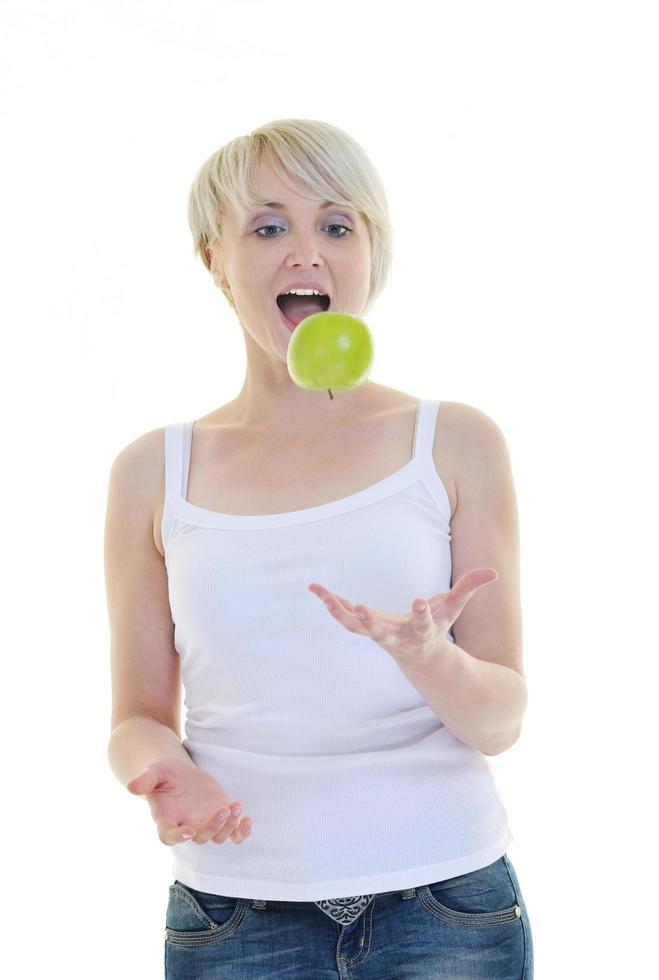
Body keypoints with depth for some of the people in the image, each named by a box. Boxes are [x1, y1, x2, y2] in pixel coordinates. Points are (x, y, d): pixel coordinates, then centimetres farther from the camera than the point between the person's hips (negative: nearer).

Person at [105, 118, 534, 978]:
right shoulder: (154, 472, 2)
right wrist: (170, 773, -16)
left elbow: (500, 719, -2)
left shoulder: (457, 444, -1)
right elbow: (139, 718, 6)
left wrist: (427, 657, -23)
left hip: (446, 902, -1)